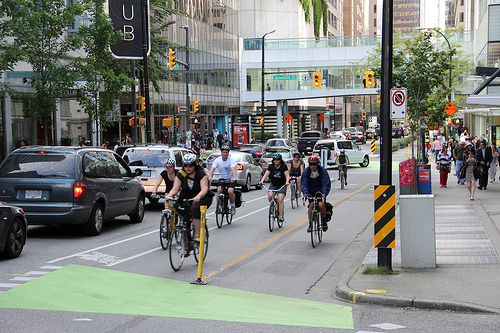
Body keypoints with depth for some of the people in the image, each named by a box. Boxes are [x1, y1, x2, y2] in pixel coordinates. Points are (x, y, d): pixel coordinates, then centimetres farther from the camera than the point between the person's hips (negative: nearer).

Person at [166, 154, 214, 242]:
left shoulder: (201, 174, -11)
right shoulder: (180, 174, 0)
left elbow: (204, 189, -23)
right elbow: (175, 189, -6)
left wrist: (198, 197, -44)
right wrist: (170, 195, -29)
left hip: (202, 198, -4)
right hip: (186, 199, 4)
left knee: (195, 208, -35)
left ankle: (197, 235, -33)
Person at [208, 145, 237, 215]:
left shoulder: (231, 160, -15)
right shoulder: (217, 160, -8)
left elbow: (233, 169, -31)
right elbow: (212, 169, -20)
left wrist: (234, 178, -50)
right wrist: (210, 177, -40)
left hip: (230, 179, -2)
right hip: (222, 178, 2)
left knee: (230, 191, -25)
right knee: (219, 190, -23)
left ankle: (233, 205, 2)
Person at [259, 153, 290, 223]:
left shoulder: (284, 166, -8)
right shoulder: (271, 166, -1)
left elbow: (287, 175, -15)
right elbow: (266, 174, -10)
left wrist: (287, 182, -35)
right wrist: (262, 181, -28)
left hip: (282, 186, -3)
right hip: (273, 185, 3)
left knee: (280, 200, -18)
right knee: (270, 196, -24)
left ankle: (281, 216, -13)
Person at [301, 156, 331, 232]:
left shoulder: (323, 171, -14)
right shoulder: (306, 172, -9)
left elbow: (326, 184, -18)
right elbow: (304, 184, -11)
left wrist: (324, 193, -32)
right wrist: (305, 193, -28)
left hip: (320, 191, -2)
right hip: (311, 192, 2)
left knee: (321, 205, -23)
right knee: (311, 205, -19)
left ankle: (324, 222, 0)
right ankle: (310, 224, -7)